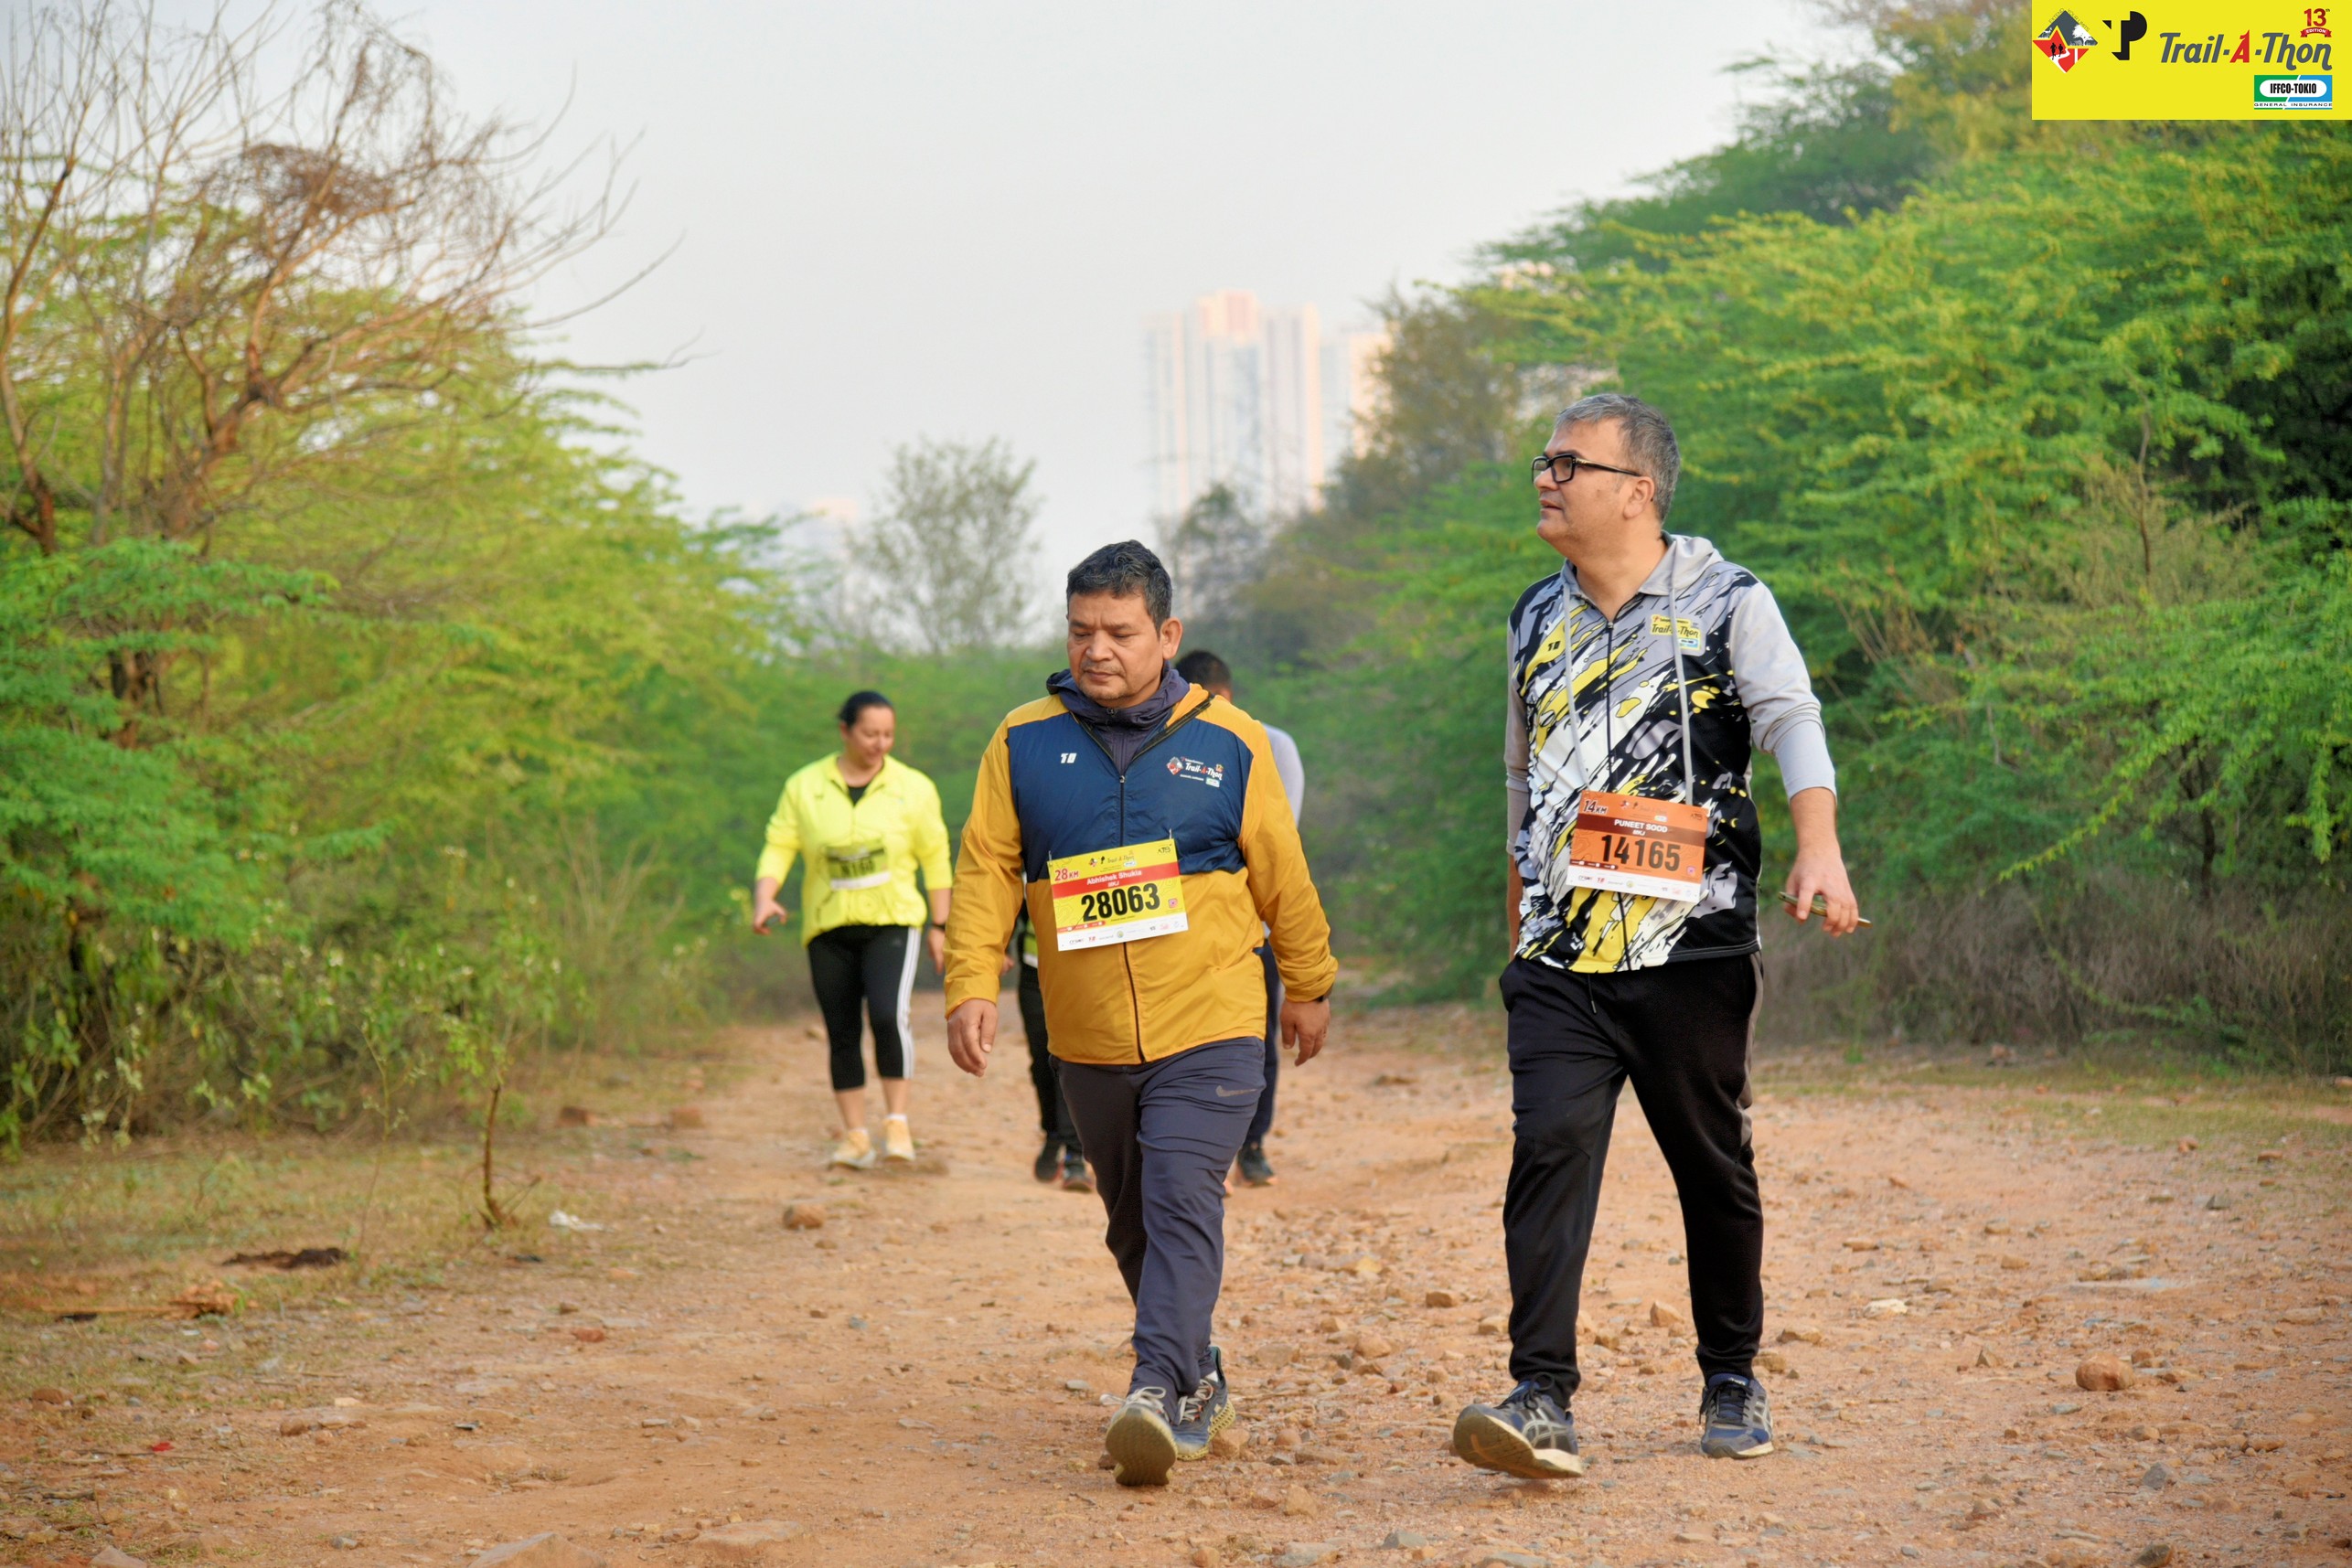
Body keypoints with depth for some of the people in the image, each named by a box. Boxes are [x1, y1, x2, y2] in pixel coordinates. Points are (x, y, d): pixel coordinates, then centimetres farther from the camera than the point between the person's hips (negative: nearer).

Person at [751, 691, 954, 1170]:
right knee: (841, 1032, 3)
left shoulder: (913, 788, 3)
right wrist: (764, 897, -14)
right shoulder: (804, 787, 3)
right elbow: (779, 846, 4)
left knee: (888, 1016, -22)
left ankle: (897, 1120, -9)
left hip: (891, 922, -2)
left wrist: (940, 925, 7)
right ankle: (855, 1136, 12)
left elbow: (935, 858, 9)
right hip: (828, 927, 2)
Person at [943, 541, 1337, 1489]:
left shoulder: (1229, 744, 0)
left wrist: (1310, 987, 17)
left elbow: (1281, 877, 9)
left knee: (1182, 1205, -18)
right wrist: (972, 984, -10)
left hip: (1209, 1029, -3)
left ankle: (1159, 1390, -24)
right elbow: (986, 871, 1)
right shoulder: (1024, 743, 3)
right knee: (1133, 1223, 14)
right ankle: (1199, 1384, 31)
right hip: (1087, 1043, 3)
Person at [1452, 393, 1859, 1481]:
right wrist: (1519, 906, 26)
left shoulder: (1727, 603, 0)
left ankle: (1732, 1383, 25)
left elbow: (1793, 723, -11)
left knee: (1714, 1169, 7)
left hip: (1691, 949, -3)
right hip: (1559, 960, 3)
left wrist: (1819, 850, -28)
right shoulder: (1538, 619, 15)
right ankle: (1542, 1403, -19)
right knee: (1551, 1147, -14)